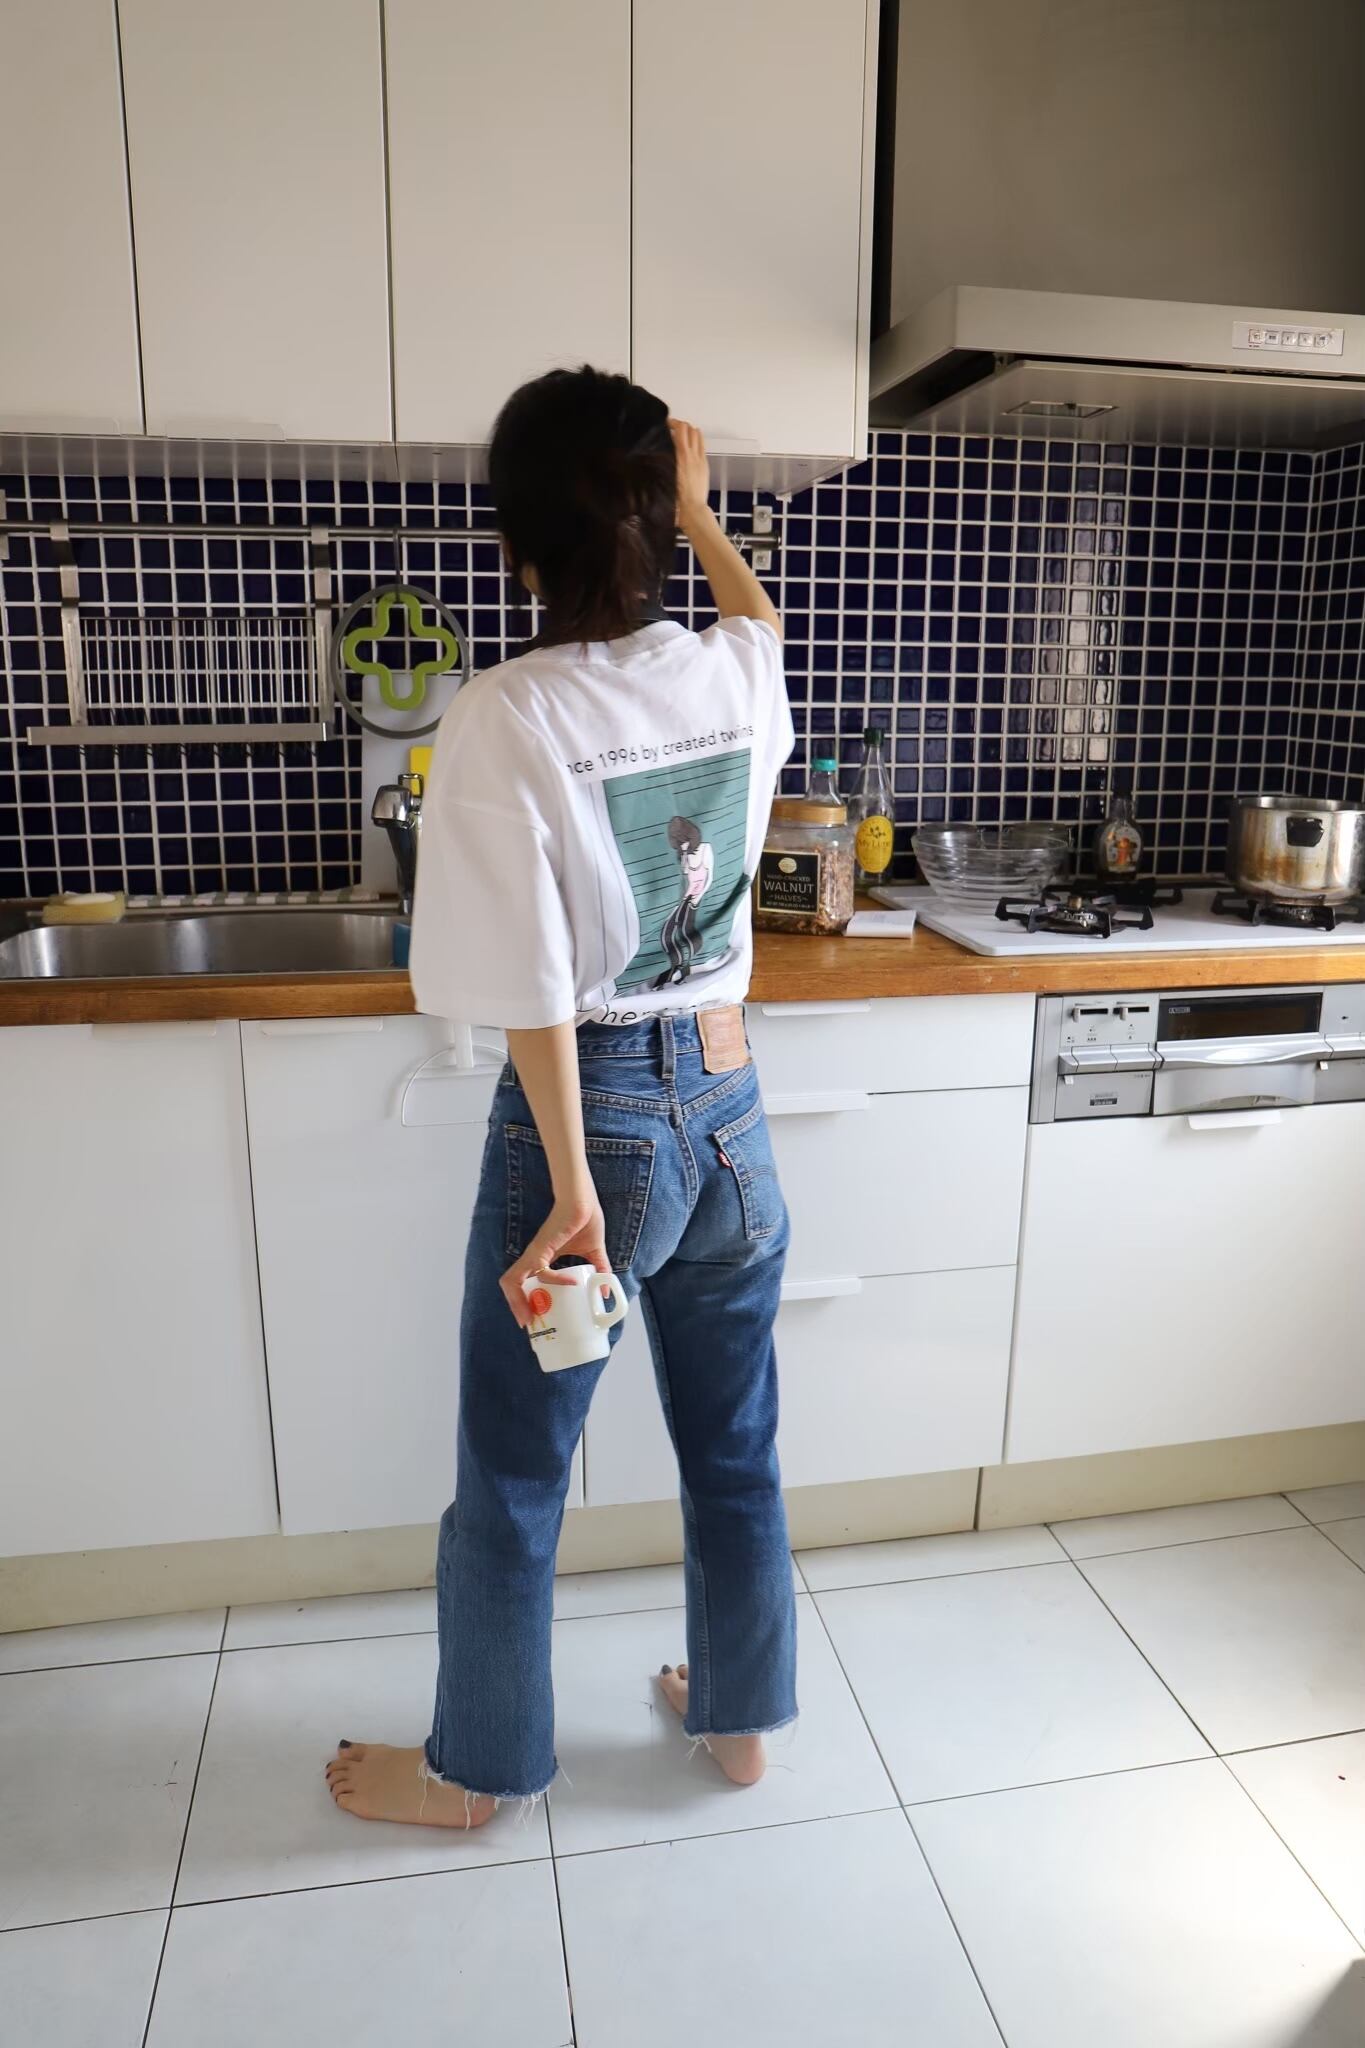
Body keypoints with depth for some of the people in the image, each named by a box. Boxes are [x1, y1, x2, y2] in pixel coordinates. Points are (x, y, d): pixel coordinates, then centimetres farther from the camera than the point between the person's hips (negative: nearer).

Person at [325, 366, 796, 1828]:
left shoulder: (503, 719, -18)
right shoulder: (738, 675, -3)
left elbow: (533, 987, -19)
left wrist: (574, 1190, -13)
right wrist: (698, 509, 36)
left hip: (591, 1109, -5)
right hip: (727, 1099, 6)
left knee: (509, 1487, 16)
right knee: (734, 1449, 21)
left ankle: (476, 1767, 39)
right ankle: (739, 1712, 44)